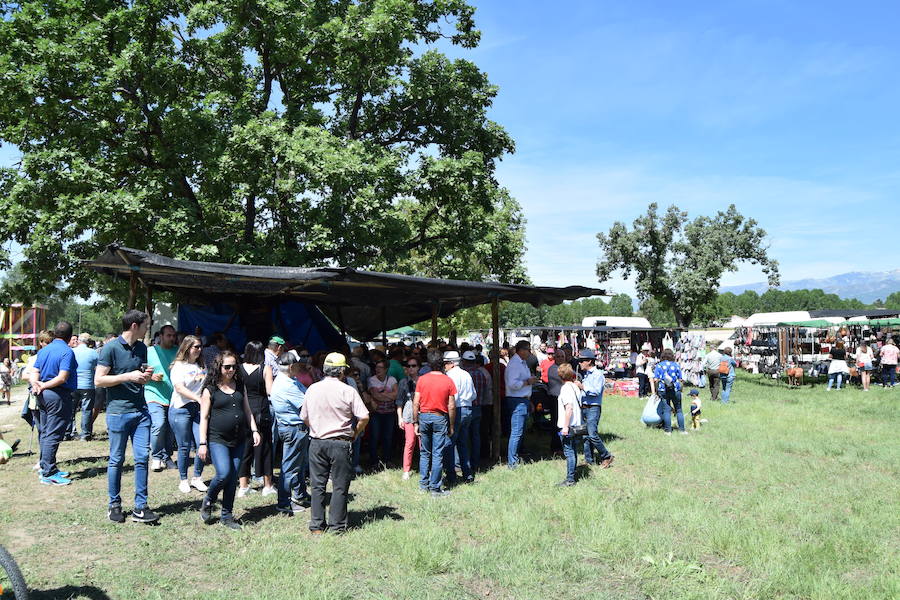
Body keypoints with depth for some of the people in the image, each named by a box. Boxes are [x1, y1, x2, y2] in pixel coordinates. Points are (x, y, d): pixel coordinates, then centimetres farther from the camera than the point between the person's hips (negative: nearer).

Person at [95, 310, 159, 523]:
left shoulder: (141, 347, 13)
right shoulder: (111, 348, -8)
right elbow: (98, 380, -10)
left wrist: (146, 377, 3)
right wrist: (128, 376, -16)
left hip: (140, 411, 6)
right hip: (118, 411, -6)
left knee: (142, 458, 2)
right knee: (117, 460, 5)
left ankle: (140, 507, 8)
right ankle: (114, 505, 20)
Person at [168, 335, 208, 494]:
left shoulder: (202, 366, 14)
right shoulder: (178, 366, -3)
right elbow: (179, 388, -14)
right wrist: (199, 399, -22)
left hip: (198, 409, 4)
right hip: (181, 409, -4)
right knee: (184, 447, 1)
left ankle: (197, 478, 12)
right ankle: (183, 480, 16)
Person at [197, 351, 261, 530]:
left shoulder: (240, 386, 11)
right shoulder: (210, 389, -3)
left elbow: (247, 410, 17)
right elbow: (204, 417, -3)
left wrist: (254, 430, 6)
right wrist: (203, 443, -7)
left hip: (238, 440, 5)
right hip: (217, 439, -4)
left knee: (233, 479, 6)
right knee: (223, 474, -17)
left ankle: (227, 515, 19)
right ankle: (208, 501, 13)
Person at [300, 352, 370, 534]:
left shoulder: (312, 389, 2)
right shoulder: (348, 391, -9)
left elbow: (304, 417, 9)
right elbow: (364, 417, -13)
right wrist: (354, 434, 3)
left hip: (317, 442, 4)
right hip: (340, 443, -3)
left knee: (317, 485, 11)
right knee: (340, 486, 6)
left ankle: (317, 526, 15)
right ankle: (337, 526, 9)